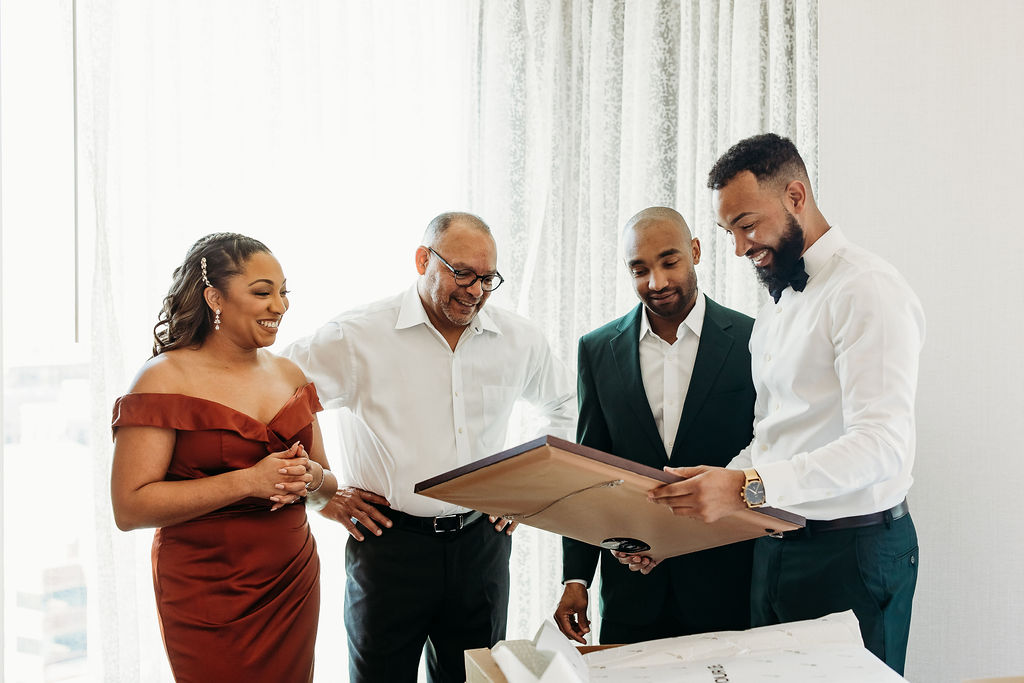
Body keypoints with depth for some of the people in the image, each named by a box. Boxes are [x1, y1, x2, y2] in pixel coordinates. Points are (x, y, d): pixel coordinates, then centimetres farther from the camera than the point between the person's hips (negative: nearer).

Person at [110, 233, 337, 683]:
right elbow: (130, 508, -18)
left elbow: (327, 487, 15)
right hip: (208, 601, -5)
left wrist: (311, 477, -9)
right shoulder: (165, 378, -10)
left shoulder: (289, 375, 9)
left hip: (295, 586, 6)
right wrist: (248, 481, -22)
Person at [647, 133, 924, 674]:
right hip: (775, 545, 8)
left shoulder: (868, 289, -14)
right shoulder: (774, 306, 15)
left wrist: (749, 488, -32)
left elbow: (881, 443, -24)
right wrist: (701, 497, 1)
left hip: (851, 549, -8)